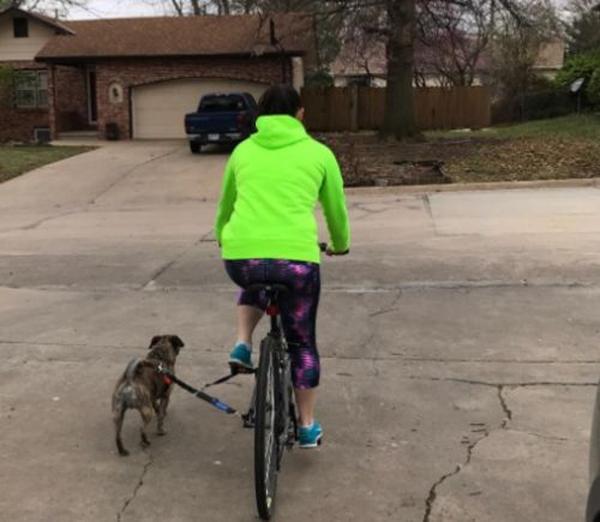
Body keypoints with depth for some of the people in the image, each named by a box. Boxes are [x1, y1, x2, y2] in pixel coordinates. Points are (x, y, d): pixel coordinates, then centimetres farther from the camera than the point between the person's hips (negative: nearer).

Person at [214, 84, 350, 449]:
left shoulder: (244, 150, 16)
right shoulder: (318, 153, 11)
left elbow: (225, 206, 29)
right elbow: (337, 210, 22)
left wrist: (222, 238, 50)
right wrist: (341, 244, 42)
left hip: (241, 257, 2)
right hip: (296, 258, -2)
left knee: (255, 282, 39)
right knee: (302, 343, 20)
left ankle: (242, 345, 19)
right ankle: (308, 427, 28)